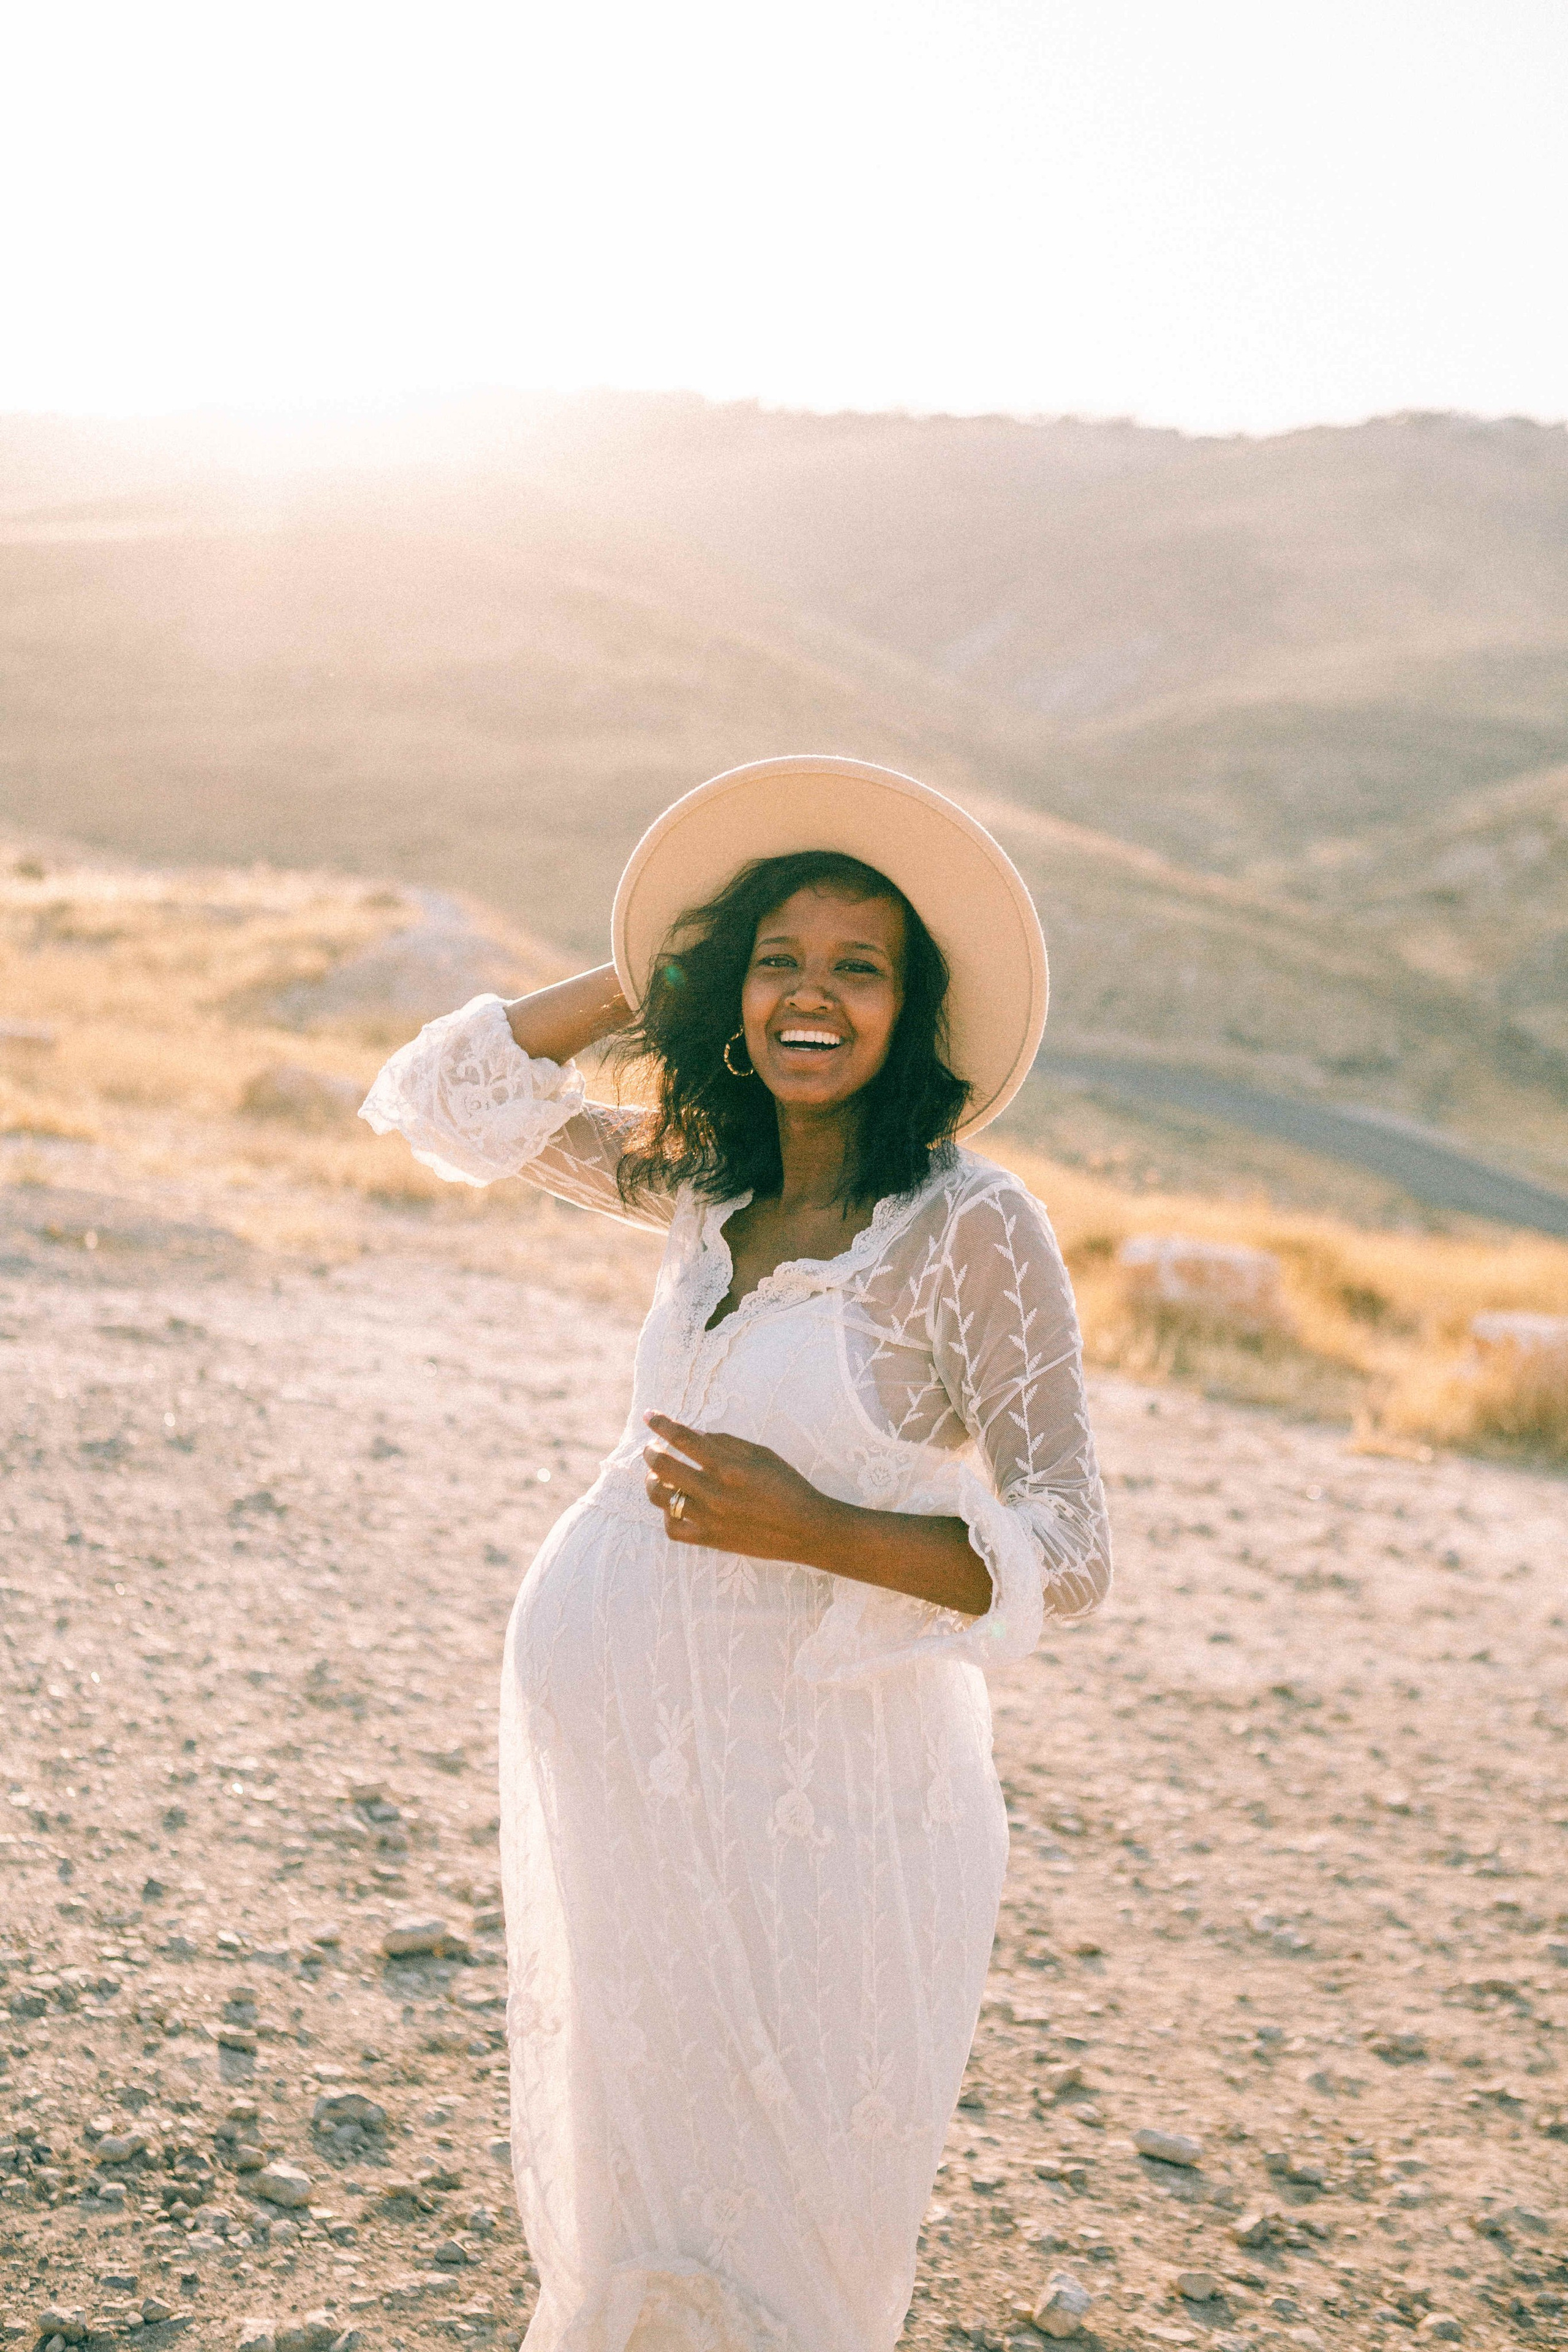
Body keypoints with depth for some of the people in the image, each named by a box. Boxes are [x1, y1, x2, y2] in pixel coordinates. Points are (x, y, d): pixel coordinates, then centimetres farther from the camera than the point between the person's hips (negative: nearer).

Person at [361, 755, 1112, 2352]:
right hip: (605, 1736, 6)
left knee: (769, 2208, 13)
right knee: (615, 2163, 22)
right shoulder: (704, 1184, 2)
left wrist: (808, 1529, -27)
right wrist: (663, 967, 4)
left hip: (805, 1778, -5)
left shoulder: (977, 1229, -16)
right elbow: (446, 1098, 10)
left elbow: (1062, 1562, -16)